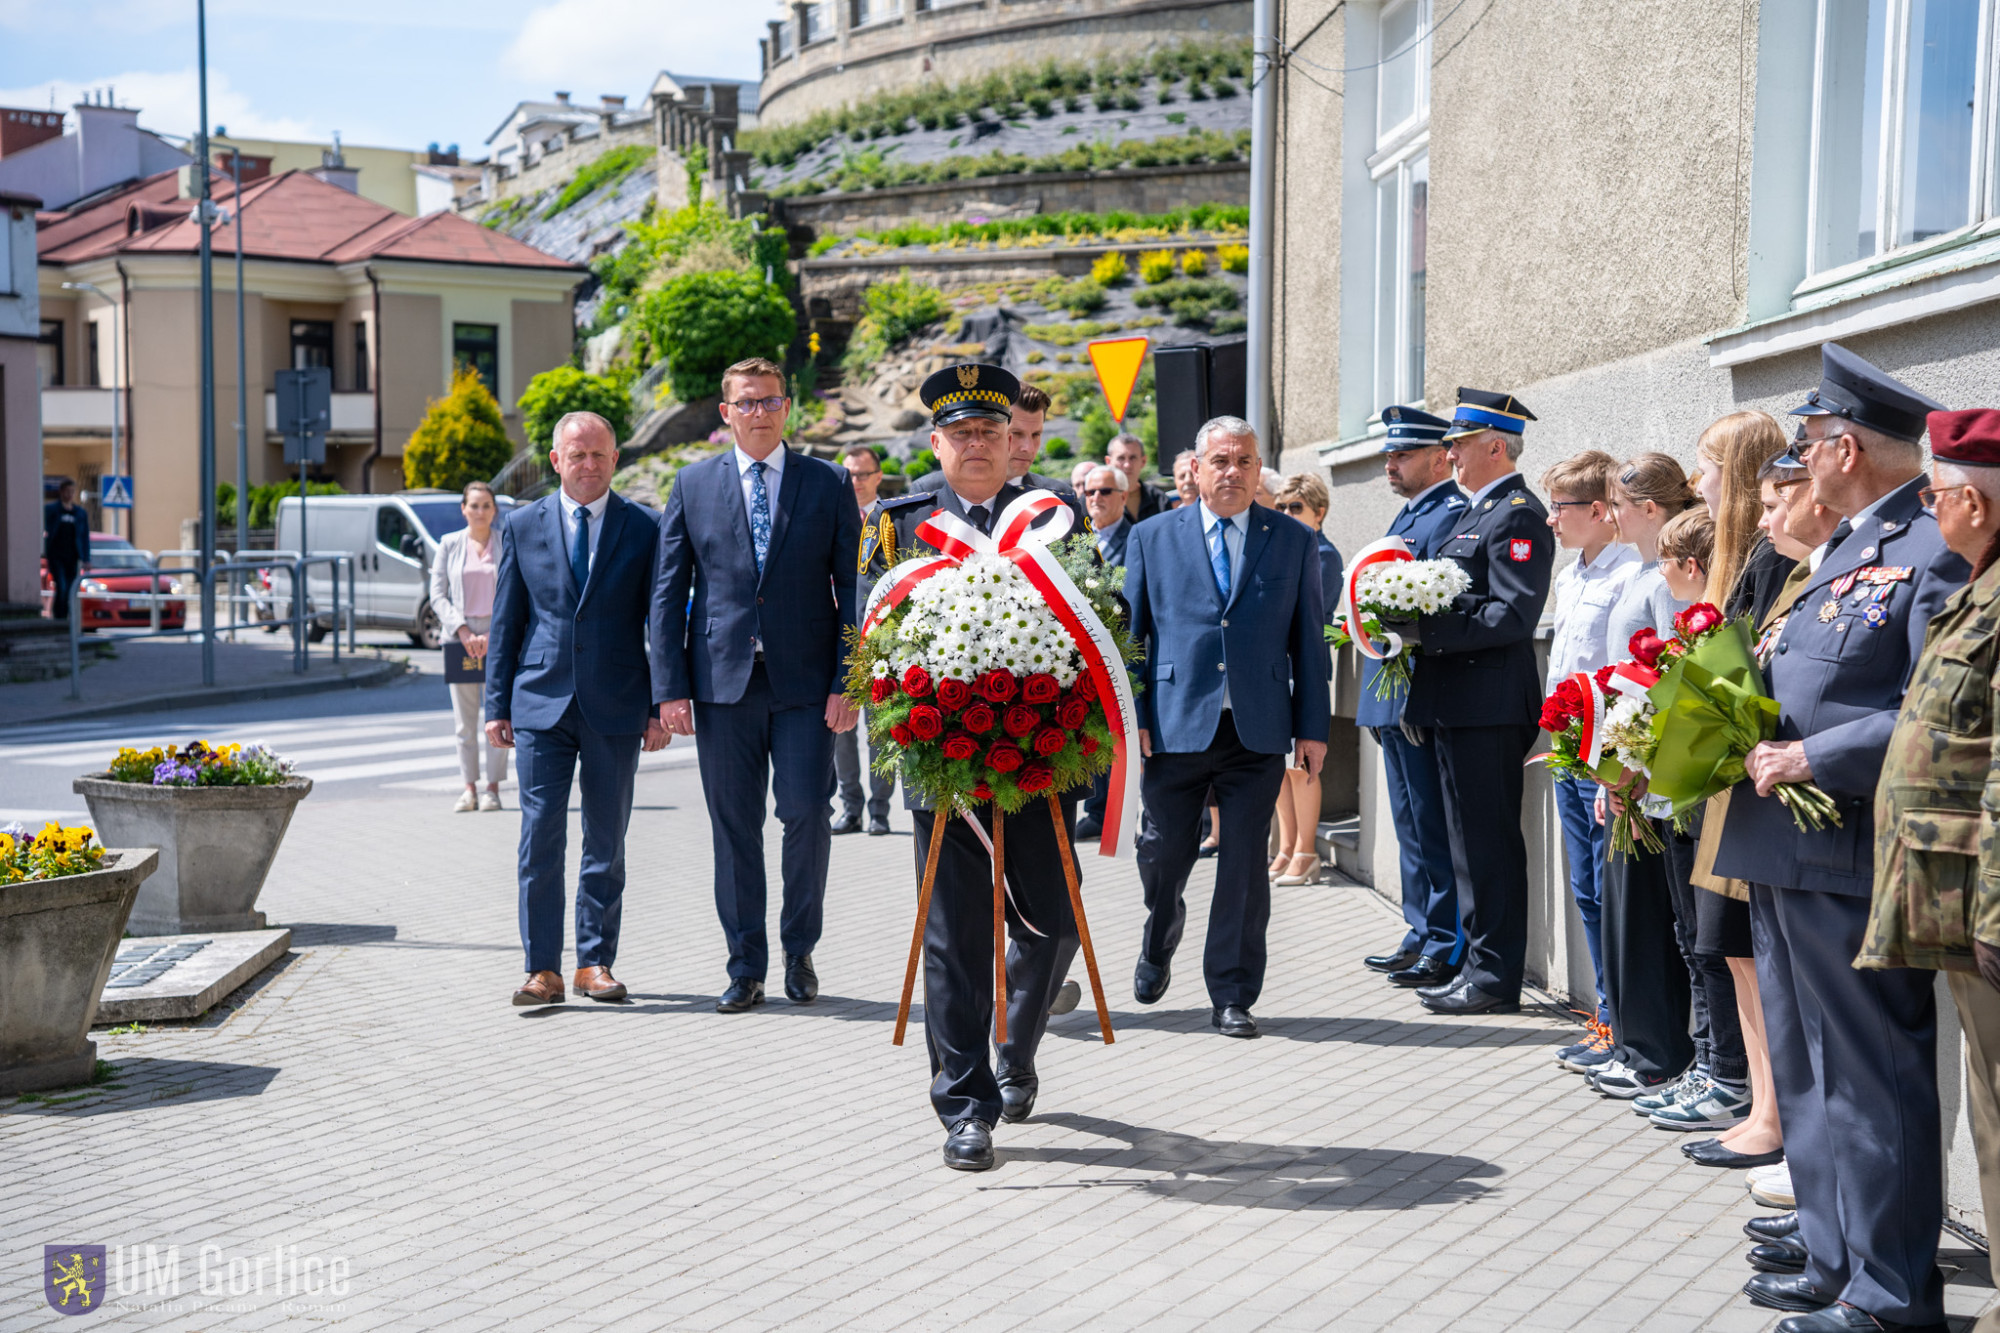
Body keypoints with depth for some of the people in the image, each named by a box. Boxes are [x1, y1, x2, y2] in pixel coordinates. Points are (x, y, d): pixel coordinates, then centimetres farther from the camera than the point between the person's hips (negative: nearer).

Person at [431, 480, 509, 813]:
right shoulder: (449, 545, 8)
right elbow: (438, 595, 6)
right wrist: (462, 631, -7)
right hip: (459, 635, 2)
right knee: (464, 719, 2)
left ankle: (493, 788, 3)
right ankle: (469, 788, 7)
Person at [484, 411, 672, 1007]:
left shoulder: (644, 528, 3)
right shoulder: (523, 525, 7)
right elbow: (505, 622, 9)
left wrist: (661, 706, -3)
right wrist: (496, 704, 3)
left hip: (615, 709, 0)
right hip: (541, 704, 1)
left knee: (606, 843, 7)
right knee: (540, 840, -3)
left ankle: (595, 963, 17)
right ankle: (543, 969, 4)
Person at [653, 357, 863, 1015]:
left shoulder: (829, 484, 5)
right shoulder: (693, 484, 8)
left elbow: (853, 589, 3)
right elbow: (668, 592, 7)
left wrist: (848, 682, -6)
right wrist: (671, 686, -1)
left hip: (806, 683, -1)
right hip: (723, 682, 1)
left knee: (806, 815, -5)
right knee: (734, 828, 5)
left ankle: (799, 949, 18)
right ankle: (746, 967, 17)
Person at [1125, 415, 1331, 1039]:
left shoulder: (1294, 541, 8)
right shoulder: (1152, 537, 7)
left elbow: (1307, 640, 8)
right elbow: (1129, 633, 7)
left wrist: (1313, 727, 3)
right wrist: (1129, 714, -2)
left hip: (1258, 731, 0)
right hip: (1174, 725, 0)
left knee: (1244, 865, 1)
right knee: (1164, 854, 7)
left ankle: (1232, 997, 12)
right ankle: (1157, 950, 37)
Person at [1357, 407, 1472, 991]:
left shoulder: (1451, 514, -12)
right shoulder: (1407, 516, 20)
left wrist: (1419, 701, -22)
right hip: (1390, 701, 10)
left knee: (1434, 828, -4)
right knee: (1412, 827, 16)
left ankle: (1448, 950, 4)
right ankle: (1422, 936, 25)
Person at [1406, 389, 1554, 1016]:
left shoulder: (1519, 515, -12)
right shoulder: (1477, 512, 20)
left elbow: (1512, 614, -21)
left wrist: (1427, 627, -20)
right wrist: (1415, 624, 7)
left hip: (1488, 706, -10)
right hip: (1459, 705, 10)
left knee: (1489, 845, -5)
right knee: (1472, 843, 14)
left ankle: (1494, 980, 2)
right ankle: (1480, 968, 22)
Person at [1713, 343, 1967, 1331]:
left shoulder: (1933, 552, -13)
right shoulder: (1842, 553, 18)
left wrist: (1812, 758, -19)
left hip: (1848, 861, -10)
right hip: (1785, 855, 10)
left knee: (1871, 1081, 1)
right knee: (1807, 1078, 18)